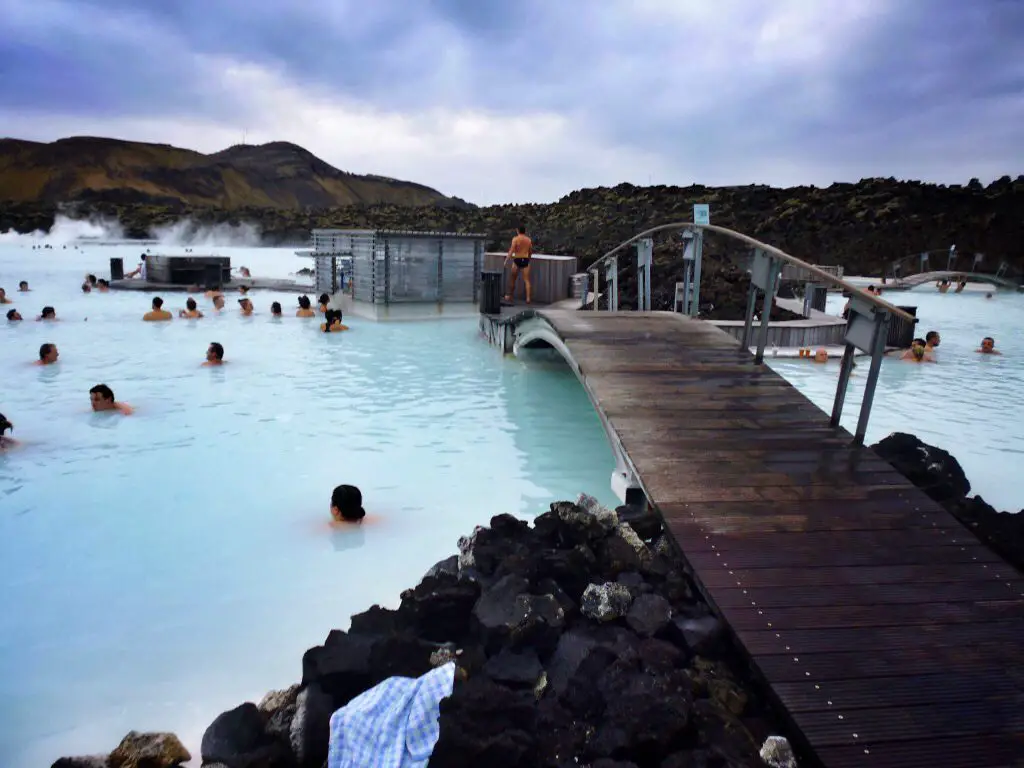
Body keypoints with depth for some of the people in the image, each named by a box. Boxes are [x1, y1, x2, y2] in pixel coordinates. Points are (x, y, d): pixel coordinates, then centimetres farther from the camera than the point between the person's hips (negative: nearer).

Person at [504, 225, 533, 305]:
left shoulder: (515, 239, -4)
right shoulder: (529, 240, 8)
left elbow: (512, 250, -14)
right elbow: (530, 252, 14)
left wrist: (506, 260, -15)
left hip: (517, 260, -3)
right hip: (525, 260, 3)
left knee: (513, 280, 11)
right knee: (527, 280, 1)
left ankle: (510, 297, 21)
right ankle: (528, 298, -7)